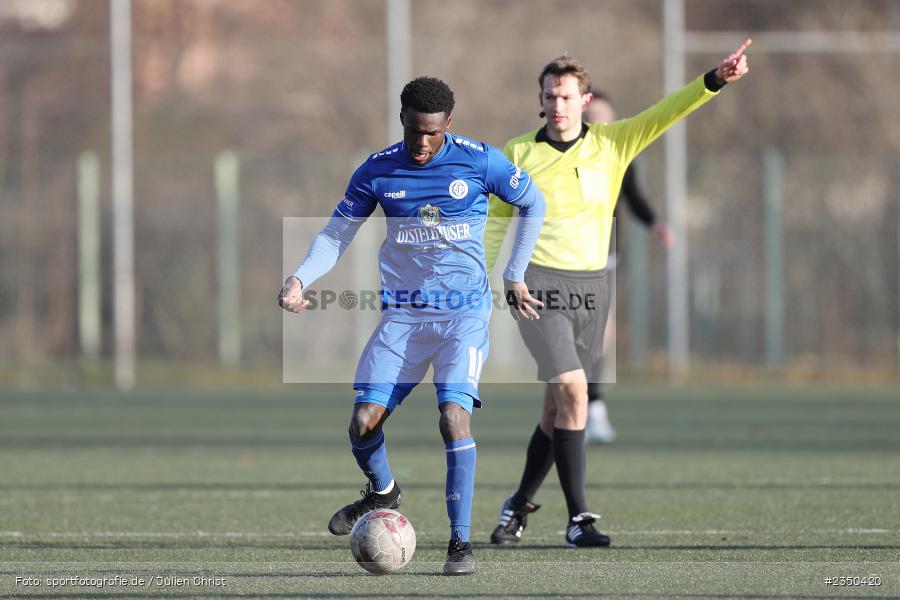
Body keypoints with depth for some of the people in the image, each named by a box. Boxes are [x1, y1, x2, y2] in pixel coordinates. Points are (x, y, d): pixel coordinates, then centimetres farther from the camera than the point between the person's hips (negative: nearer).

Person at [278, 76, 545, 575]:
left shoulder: (480, 162, -7)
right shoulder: (377, 171, -2)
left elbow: (533, 203, 9)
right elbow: (336, 235, 6)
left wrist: (515, 276, 7)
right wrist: (300, 279, -12)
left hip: (465, 313, -3)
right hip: (403, 313, 3)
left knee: (453, 416, -20)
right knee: (364, 423, -7)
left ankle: (461, 542, -11)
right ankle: (381, 492, 27)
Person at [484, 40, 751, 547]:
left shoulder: (612, 144, 4)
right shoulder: (517, 155, 1)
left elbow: (666, 112, -6)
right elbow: (496, 219, 10)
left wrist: (715, 80, -21)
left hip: (591, 287, 3)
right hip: (539, 285, -3)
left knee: (558, 409, 9)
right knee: (573, 392, -17)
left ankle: (521, 504, 29)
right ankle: (579, 518, -13)